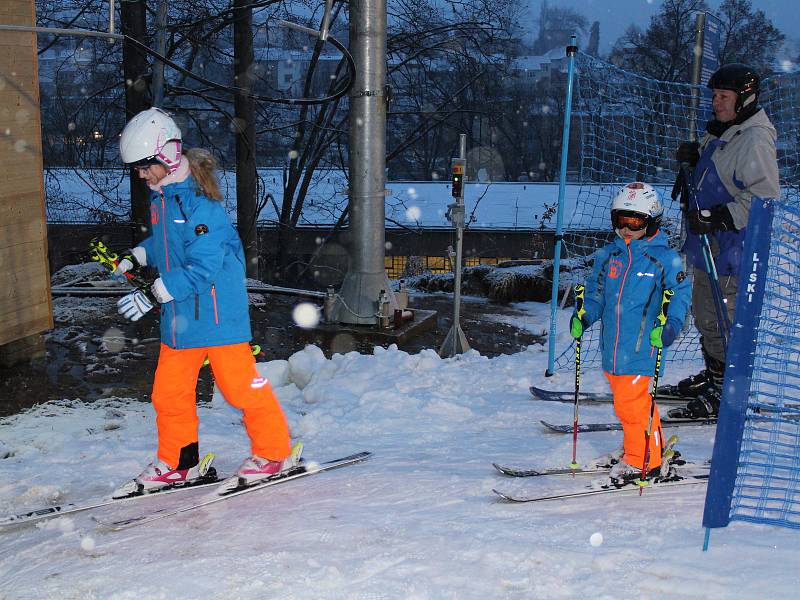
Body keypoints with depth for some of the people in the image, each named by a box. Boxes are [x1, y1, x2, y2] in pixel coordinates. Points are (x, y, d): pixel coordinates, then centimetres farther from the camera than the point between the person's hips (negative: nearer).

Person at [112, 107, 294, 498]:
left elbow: (202, 268, -24)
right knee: (168, 391, 10)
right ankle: (178, 463, 24)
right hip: (179, 317, 9)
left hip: (216, 314, -9)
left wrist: (153, 295, -23)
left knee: (239, 384, 0)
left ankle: (273, 453, 17)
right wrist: (137, 257, 11)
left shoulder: (197, 202, -20)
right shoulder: (161, 196, 9)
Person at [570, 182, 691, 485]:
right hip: (612, 345, 6)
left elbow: (680, 294, -4)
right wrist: (584, 318, 2)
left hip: (642, 344, -6)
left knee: (631, 402, -7)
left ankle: (643, 461, 8)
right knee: (628, 400, 17)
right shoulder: (607, 255, 11)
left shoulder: (664, 258, -4)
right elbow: (596, 292, 18)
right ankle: (643, 448, 34)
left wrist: (671, 326, -20)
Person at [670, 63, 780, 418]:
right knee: (704, 314, 21)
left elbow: (764, 197, -24)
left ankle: (727, 392, 10)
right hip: (707, 244, 10)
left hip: (730, 249, -10)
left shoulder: (755, 140, -18)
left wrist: (718, 217, -28)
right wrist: (694, 158, 8)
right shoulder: (721, 131, 13)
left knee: (719, 321, -3)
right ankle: (713, 376, 36)